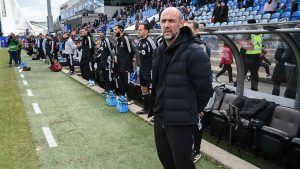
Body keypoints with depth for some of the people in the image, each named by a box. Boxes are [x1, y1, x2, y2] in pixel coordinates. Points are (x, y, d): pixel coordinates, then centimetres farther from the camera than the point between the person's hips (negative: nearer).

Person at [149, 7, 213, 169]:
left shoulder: (194, 52, -19)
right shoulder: (159, 50, 7)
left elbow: (204, 89, -14)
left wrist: (192, 111, -2)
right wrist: (157, 106, 16)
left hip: (180, 121, -7)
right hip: (159, 116, 8)